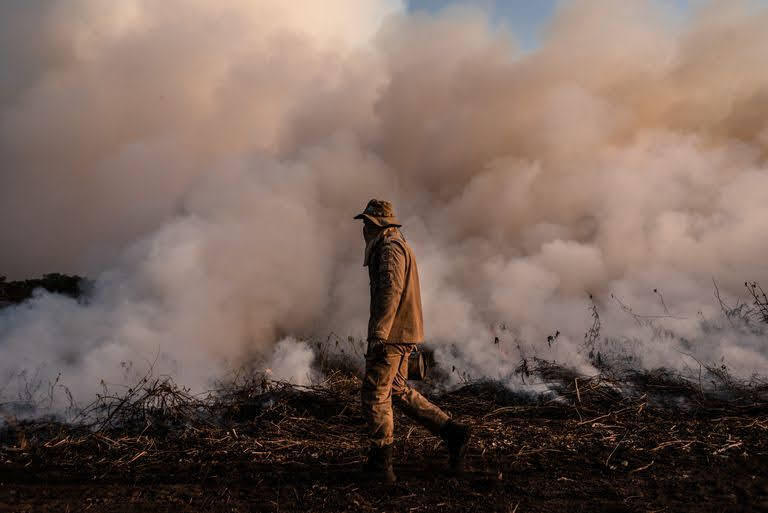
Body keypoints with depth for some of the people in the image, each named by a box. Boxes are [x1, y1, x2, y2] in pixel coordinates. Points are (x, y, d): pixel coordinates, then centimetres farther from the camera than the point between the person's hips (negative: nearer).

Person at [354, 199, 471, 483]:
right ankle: (452, 431, 17)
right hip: (403, 333, 10)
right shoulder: (397, 247, 20)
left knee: (374, 394, -2)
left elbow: (391, 292, -24)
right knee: (398, 390, 17)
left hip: (392, 334, -10)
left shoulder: (390, 248, -12)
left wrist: (377, 334, -26)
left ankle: (380, 464, 5)